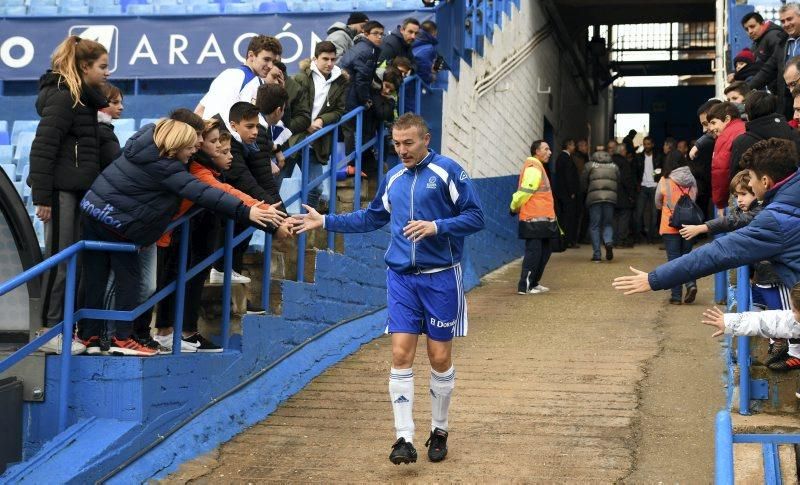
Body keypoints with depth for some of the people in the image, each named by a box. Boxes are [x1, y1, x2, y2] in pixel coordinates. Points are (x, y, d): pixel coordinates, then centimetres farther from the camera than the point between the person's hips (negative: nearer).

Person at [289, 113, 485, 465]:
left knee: (440, 357, 4)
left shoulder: (447, 171, -6)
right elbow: (373, 217, 25)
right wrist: (326, 222, 21)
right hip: (401, 278, 4)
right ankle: (404, 439, -3)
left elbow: (475, 217, -9)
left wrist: (435, 227, -21)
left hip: (440, 278, -4)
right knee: (401, 355, -5)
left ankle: (439, 431, 21)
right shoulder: (393, 178, 11)